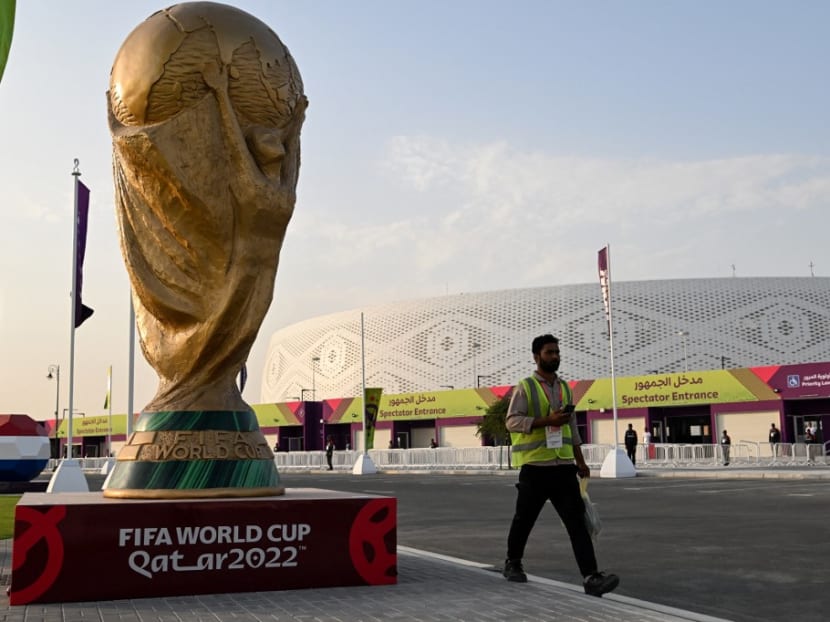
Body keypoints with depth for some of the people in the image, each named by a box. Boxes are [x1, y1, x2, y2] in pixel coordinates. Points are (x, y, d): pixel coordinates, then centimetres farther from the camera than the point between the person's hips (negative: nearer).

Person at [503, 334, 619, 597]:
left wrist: (580, 461, 16)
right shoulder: (525, 388, -4)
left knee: (577, 521, -6)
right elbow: (512, 421, -13)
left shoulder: (564, 388, 14)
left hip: (563, 466, 4)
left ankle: (591, 577, -11)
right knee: (524, 519, 9)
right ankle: (512, 564, 31)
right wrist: (548, 420, -22)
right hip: (535, 466, -4)